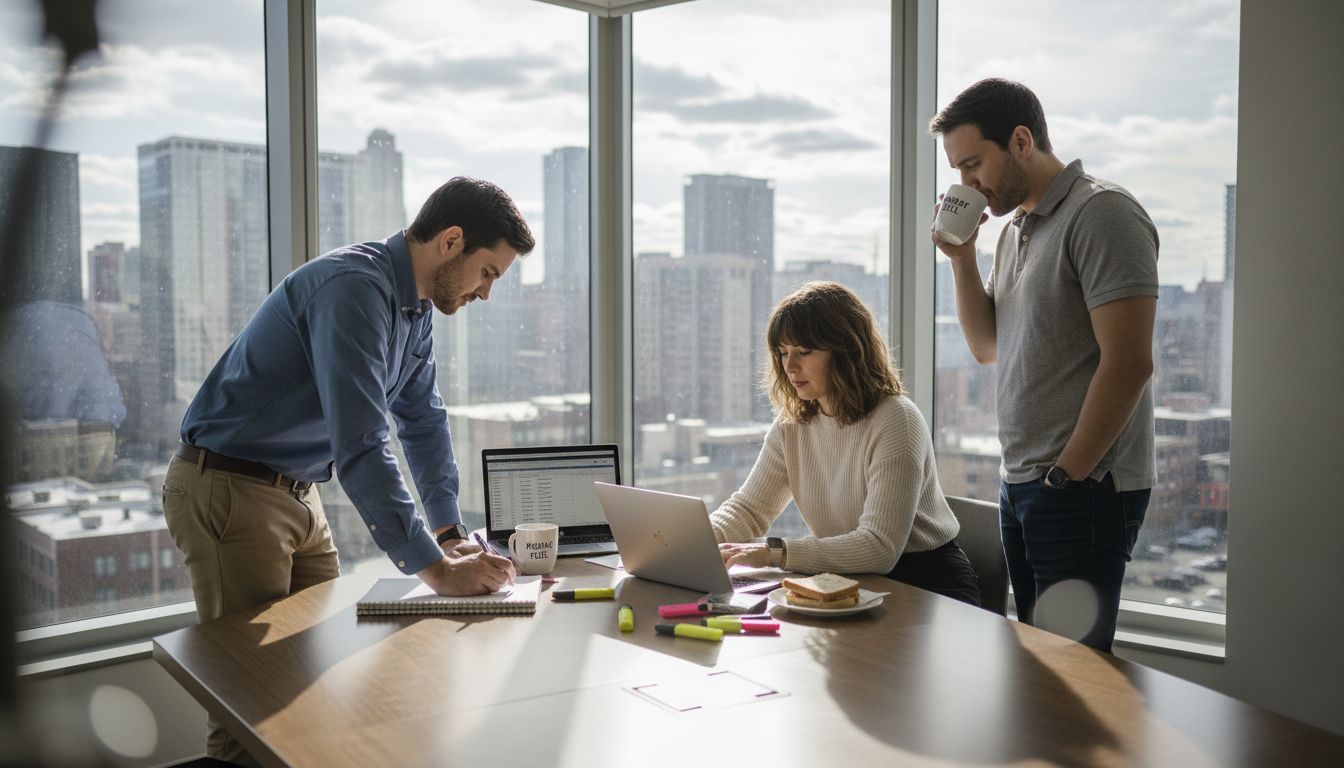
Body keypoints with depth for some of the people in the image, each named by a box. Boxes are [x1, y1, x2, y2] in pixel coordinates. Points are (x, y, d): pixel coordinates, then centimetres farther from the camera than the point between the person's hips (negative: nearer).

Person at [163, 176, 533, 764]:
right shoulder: (353, 288, -26)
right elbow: (360, 447, -33)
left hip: (299, 495, 9)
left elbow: (423, 419, 14)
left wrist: (450, 532, 6)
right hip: (229, 491, -9)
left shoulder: (416, 305, 5)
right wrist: (436, 570, -32)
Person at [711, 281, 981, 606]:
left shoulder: (895, 421, -20)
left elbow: (879, 548, -27)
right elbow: (747, 508, 3)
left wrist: (774, 553, -33)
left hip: (927, 583, -6)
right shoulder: (791, 425, 3)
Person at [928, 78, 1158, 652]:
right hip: (1020, 484, 9)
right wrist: (962, 258, 4)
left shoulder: (1100, 213, -12)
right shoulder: (1014, 230, 16)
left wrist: (1065, 474, -15)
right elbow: (986, 347, 16)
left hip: (1082, 489, -8)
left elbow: (1128, 362, -19)